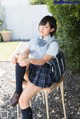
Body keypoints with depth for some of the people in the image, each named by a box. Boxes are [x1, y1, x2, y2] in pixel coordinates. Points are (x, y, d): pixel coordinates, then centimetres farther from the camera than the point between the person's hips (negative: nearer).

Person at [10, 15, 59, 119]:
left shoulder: (53, 44, -7)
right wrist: (19, 57, -30)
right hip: (29, 69, 5)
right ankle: (18, 91, -19)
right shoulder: (34, 39, 11)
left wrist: (29, 60, -41)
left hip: (42, 73, -5)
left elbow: (43, 61, -20)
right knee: (20, 58, -30)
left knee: (23, 100, -19)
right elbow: (26, 52, -6)